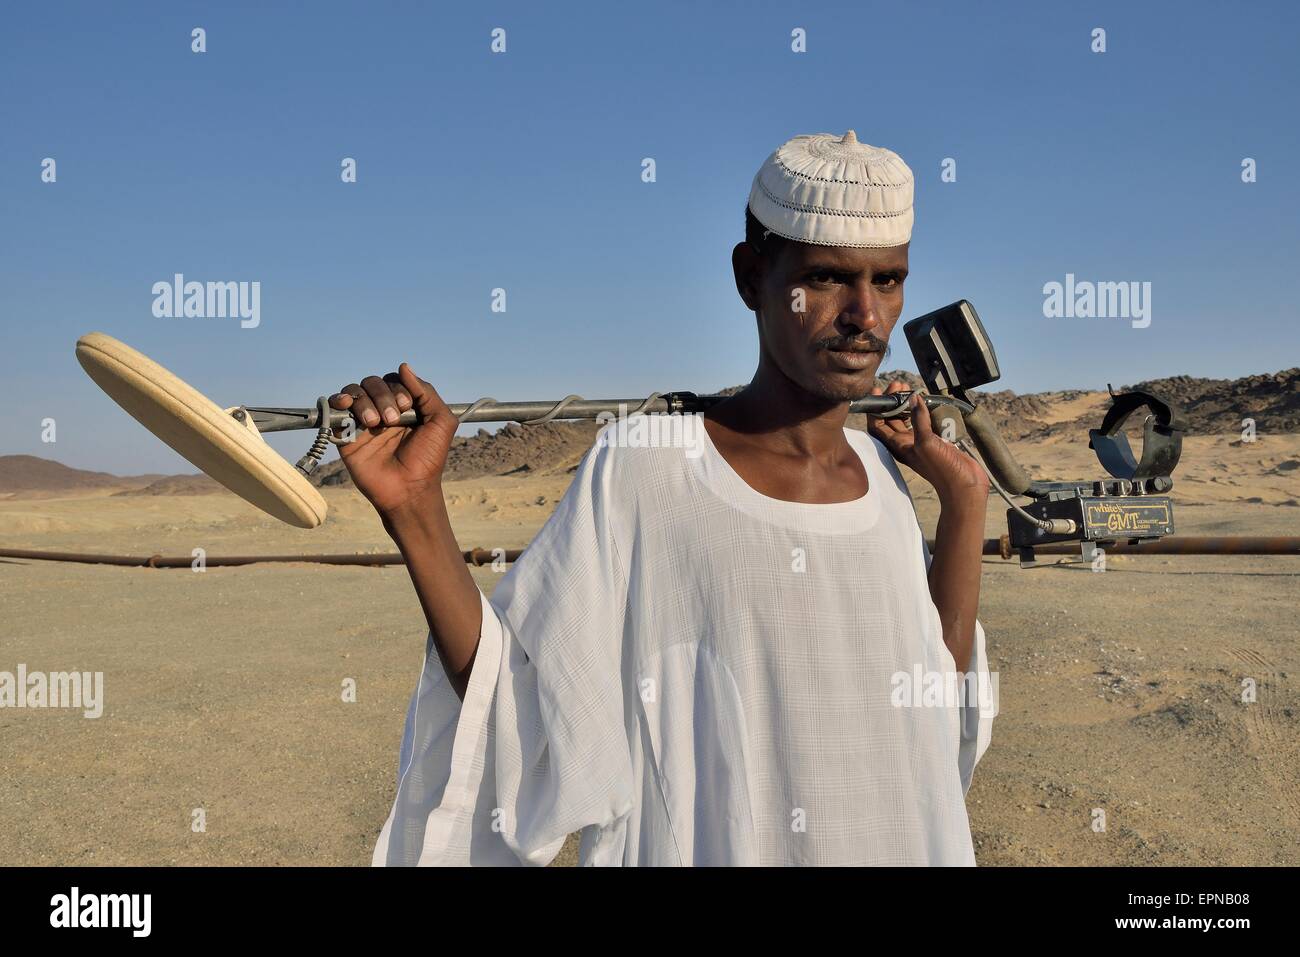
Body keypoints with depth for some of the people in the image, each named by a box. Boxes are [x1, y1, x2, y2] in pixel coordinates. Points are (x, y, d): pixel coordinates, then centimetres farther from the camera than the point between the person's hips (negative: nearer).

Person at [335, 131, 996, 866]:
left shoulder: (883, 475, -1)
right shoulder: (643, 467, -16)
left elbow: (936, 715, 4)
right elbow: (521, 712, -17)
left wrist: (964, 500, 0)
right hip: (706, 846, -4)